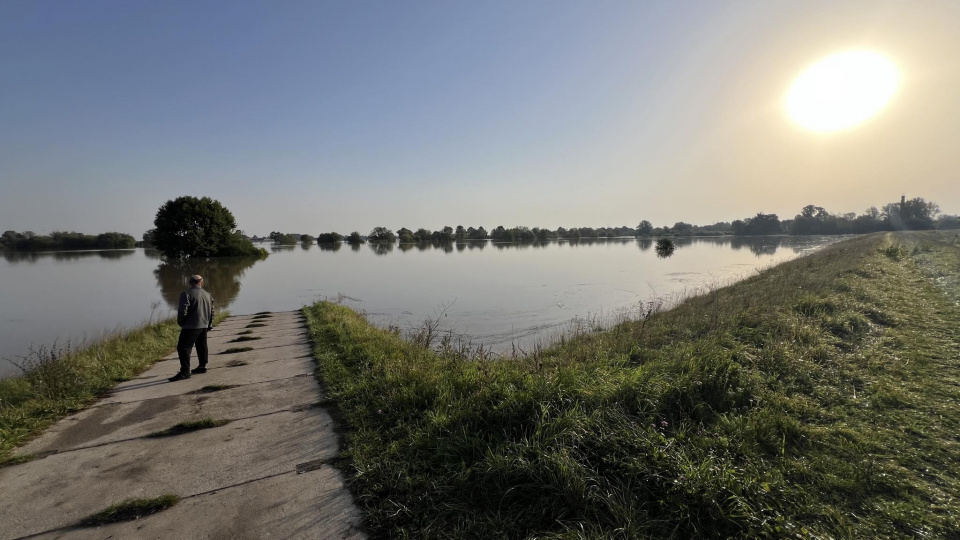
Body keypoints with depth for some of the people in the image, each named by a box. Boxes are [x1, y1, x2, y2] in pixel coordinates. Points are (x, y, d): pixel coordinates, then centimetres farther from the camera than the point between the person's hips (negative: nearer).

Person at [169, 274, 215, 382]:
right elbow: (211, 311, 17)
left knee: (183, 348, -6)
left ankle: (185, 372, -10)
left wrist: (180, 322, 1)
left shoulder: (186, 294, -11)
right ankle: (202, 366, 26)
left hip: (191, 326, -7)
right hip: (204, 326, 7)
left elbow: (182, 311, -17)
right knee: (201, 346, 19)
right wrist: (209, 324, 27)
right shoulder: (208, 295, 11)